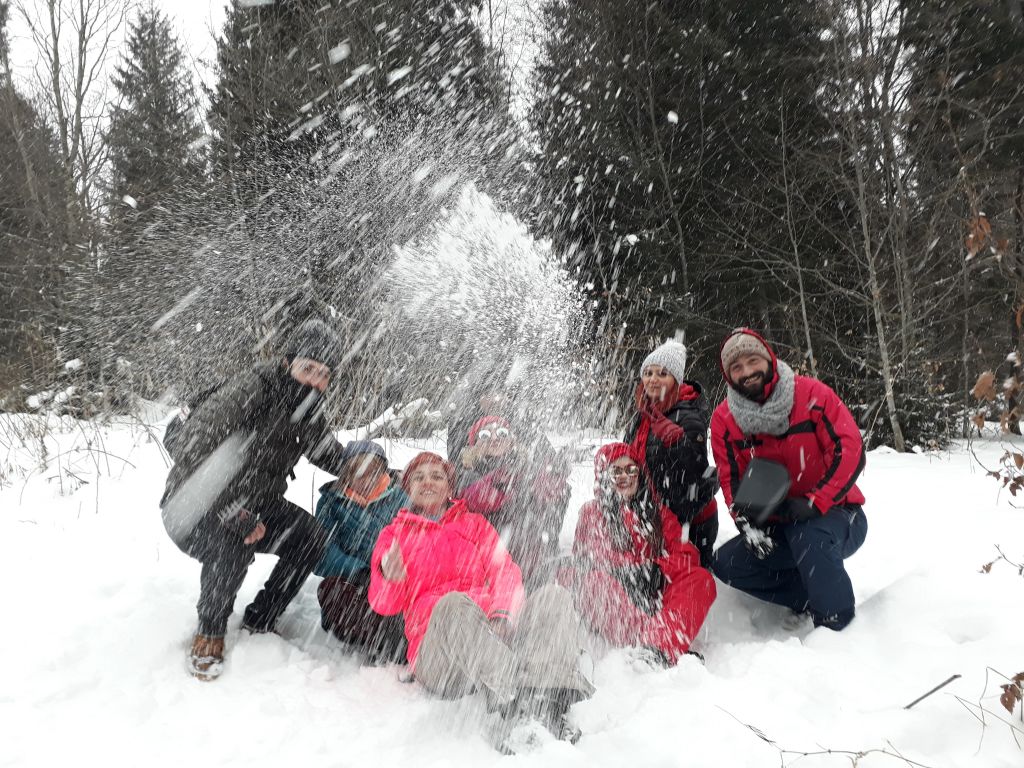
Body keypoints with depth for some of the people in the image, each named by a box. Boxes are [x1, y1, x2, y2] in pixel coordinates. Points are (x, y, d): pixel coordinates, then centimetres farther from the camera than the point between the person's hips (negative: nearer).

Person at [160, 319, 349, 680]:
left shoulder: (308, 408, -4)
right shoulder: (251, 389, -27)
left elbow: (332, 457, 13)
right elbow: (187, 447, -35)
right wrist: (235, 515, -37)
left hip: (253, 504, 7)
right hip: (194, 509, -6)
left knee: (311, 535, -14)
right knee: (234, 540, -36)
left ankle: (258, 622, 4)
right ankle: (210, 631, -8)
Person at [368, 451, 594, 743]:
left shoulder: (474, 523, 26)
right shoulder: (393, 534, 21)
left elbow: (505, 571, 10)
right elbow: (384, 604, 8)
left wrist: (503, 614, -13)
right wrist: (391, 578, -18)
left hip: (496, 630, 3)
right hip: (437, 644, -3)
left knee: (554, 595, -23)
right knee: (453, 602, -36)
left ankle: (546, 695, -45)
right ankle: (513, 699, -50)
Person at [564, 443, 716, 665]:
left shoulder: (657, 511, 22)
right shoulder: (592, 512, 18)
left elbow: (686, 553, 8)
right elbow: (594, 557, 3)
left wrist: (657, 570, -12)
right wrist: (641, 567, -13)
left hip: (654, 595, 2)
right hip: (610, 603, -2)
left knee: (701, 579, -22)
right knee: (596, 580, -33)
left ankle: (661, 646, -46)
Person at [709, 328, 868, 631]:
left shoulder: (811, 394, -13)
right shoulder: (724, 419, -4)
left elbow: (850, 450, -20)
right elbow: (732, 480, -2)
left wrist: (812, 504, -27)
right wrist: (747, 523, -18)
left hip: (835, 515, -4)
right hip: (777, 528, 5)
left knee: (809, 536, -37)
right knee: (726, 564, -12)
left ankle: (836, 622, -13)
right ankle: (815, 597, -2)